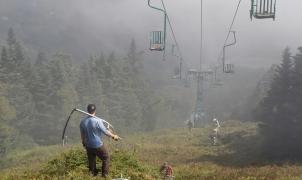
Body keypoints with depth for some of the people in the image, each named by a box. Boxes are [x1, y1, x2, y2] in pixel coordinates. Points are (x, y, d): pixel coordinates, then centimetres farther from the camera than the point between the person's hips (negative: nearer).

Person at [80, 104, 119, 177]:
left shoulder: (83, 122, -4)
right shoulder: (97, 121, -21)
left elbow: (82, 135, 7)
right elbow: (105, 131, -14)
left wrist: (84, 143, 24)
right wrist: (113, 136, 2)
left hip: (88, 146, 5)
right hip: (98, 145, -5)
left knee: (91, 161, 18)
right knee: (106, 158, 14)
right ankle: (105, 175, 14)